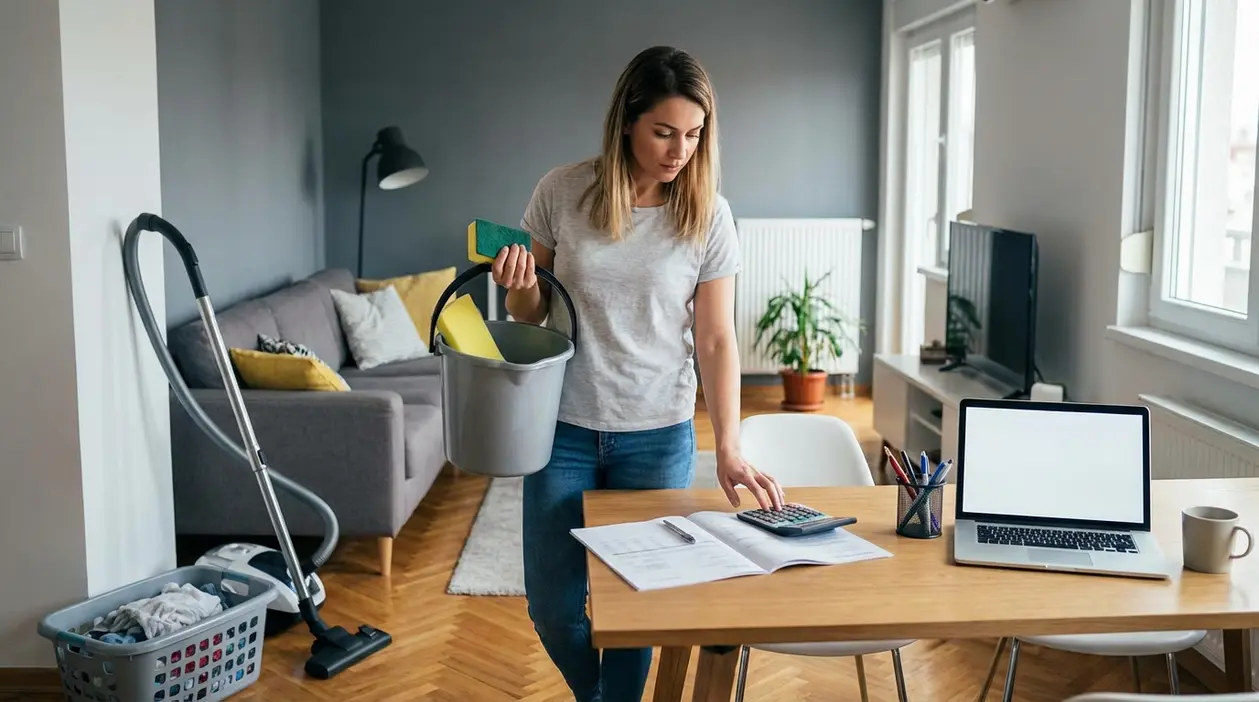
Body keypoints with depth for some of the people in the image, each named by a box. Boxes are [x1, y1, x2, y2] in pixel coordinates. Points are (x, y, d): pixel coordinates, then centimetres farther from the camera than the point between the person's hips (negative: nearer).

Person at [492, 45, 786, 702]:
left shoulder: (710, 216, -7)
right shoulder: (562, 191, -6)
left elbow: (715, 339, -6)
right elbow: (531, 313, 5)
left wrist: (728, 448, -16)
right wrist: (519, 287, -19)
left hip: (658, 436, 0)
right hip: (563, 427, 1)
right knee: (553, 607, 7)